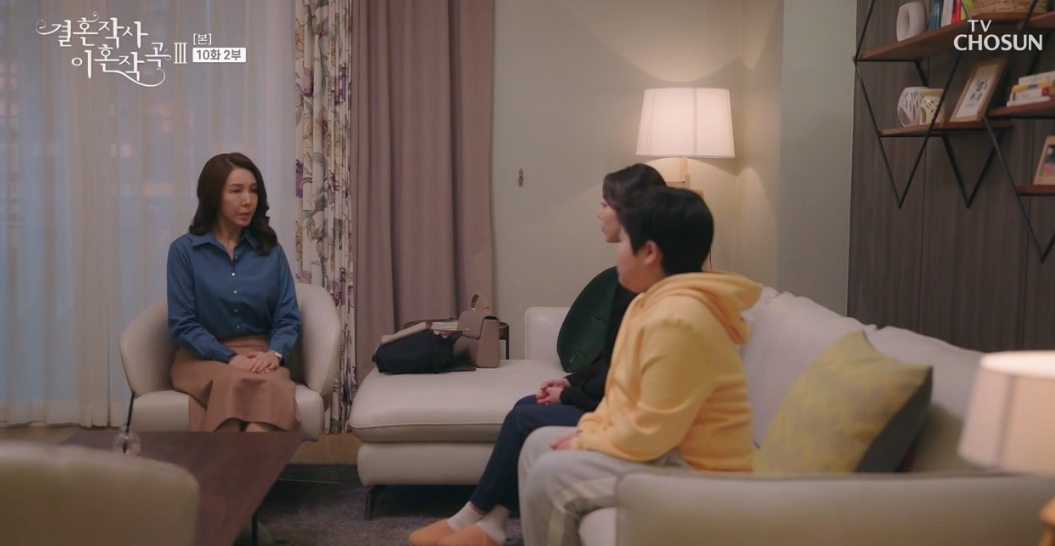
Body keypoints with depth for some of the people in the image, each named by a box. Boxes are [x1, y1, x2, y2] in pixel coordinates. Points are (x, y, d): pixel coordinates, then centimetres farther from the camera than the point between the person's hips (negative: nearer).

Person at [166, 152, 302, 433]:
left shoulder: (271, 250, 10)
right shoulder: (184, 250, 2)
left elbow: (288, 318, 6)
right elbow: (183, 324, -3)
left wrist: (274, 353, -16)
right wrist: (229, 358, -17)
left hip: (259, 354, 2)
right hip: (203, 356, -1)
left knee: (272, 387, -36)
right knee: (233, 382, -38)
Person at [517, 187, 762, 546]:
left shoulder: (677, 318, -26)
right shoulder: (653, 302, 8)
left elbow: (649, 433, -26)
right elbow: (623, 392, 16)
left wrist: (583, 443, -12)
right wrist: (587, 431, 2)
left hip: (694, 470, -11)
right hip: (667, 449, 11)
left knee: (550, 476, -18)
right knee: (539, 444, 9)